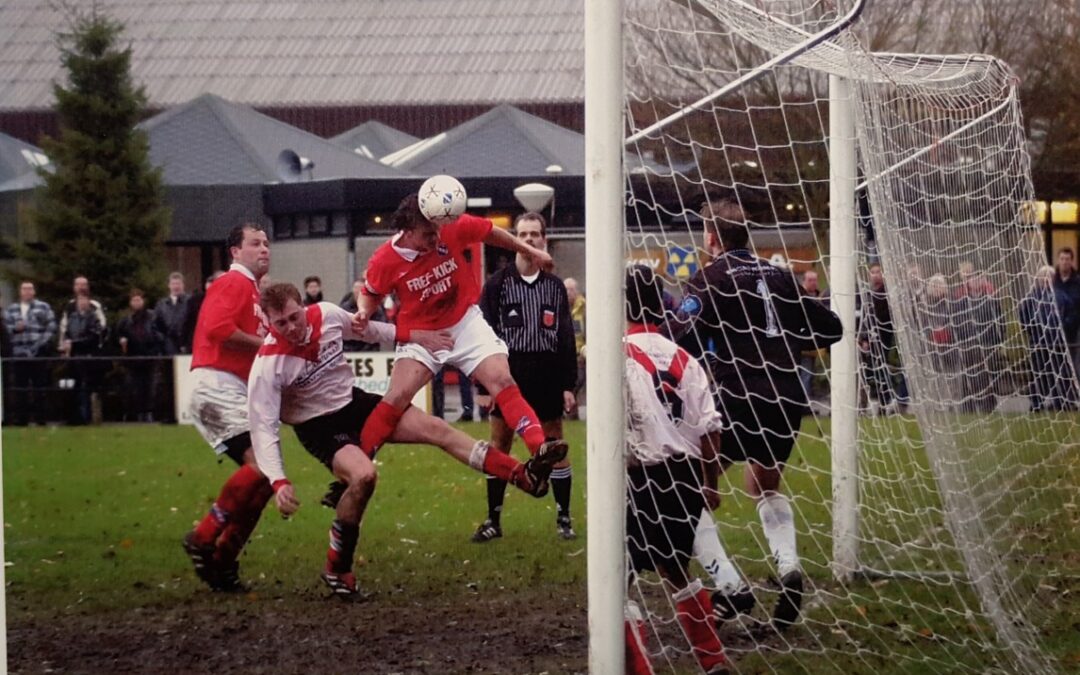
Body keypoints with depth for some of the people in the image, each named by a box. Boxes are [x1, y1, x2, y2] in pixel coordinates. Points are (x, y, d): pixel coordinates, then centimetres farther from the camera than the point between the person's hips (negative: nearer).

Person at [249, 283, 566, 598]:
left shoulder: (325, 315, -13)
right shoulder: (267, 366, -27)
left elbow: (365, 330, 11)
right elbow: (263, 428, -28)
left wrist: (414, 335, 14)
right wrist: (278, 483, -39)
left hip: (355, 402, 6)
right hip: (320, 428, -6)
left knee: (435, 428, 0)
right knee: (364, 474, -32)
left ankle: (523, 476, 8)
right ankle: (336, 570, -15)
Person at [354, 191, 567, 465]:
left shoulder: (453, 229, -16)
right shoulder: (385, 261, -17)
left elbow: (491, 233, 4)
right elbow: (371, 294, 3)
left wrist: (531, 252, 12)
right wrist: (363, 312, -19)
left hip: (466, 322, 2)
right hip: (420, 334, -2)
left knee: (502, 381, -14)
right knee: (396, 399, -17)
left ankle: (540, 448, -19)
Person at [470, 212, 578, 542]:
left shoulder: (554, 286, 7)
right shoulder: (498, 284, -1)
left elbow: (566, 337, 8)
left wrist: (568, 384, 2)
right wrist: (484, 386, -7)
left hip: (546, 377, 1)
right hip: (509, 376, -1)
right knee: (499, 444, 2)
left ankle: (563, 518, 11)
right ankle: (493, 520, 9)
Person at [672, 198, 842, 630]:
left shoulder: (710, 279, -2)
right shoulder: (778, 276, 14)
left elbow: (684, 341, -15)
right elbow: (829, 328, 18)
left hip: (739, 397, -6)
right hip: (787, 400, 6)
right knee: (765, 486, 26)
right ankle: (788, 566, 1)